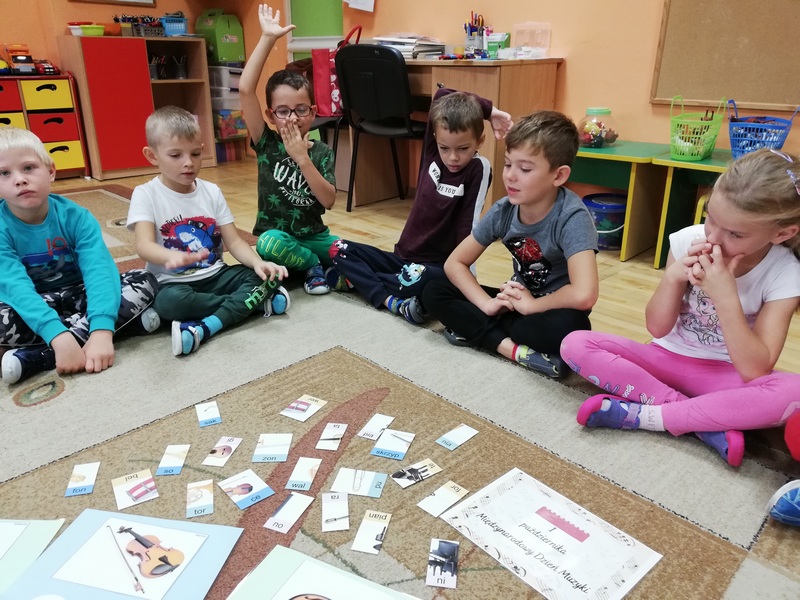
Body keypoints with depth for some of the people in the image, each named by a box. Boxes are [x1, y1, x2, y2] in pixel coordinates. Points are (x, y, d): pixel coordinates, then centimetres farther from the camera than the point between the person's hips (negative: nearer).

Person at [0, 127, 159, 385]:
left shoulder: (76, 217, -15)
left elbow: (100, 270, -29)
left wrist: (102, 330, -46)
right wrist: (58, 336, -47)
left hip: (79, 295, 2)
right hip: (34, 308, -1)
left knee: (145, 282, -22)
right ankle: (125, 320, -25)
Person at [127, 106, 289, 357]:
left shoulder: (212, 192, 5)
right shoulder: (145, 194, -6)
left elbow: (234, 241, 0)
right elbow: (144, 245, -21)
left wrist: (258, 262, -23)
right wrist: (171, 256, -46)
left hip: (216, 276, 4)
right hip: (173, 283, -3)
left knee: (263, 277, -21)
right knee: (170, 301, -37)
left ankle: (204, 327, -31)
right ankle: (251, 301, -19)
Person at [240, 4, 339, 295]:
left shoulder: (321, 152, 0)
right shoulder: (267, 144, -5)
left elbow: (328, 200, -14)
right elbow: (245, 90, -17)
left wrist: (302, 158, -21)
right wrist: (267, 38, -21)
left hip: (313, 237, 1)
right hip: (276, 237, -1)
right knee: (270, 242, -36)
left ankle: (311, 265, 5)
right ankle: (314, 265, -7)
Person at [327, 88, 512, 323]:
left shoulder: (478, 169, -13)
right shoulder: (432, 154, 0)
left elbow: (468, 227, -16)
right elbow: (441, 95, 2)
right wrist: (489, 110, 0)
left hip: (438, 267, -6)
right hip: (402, 256, 7)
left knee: (420, 280, -40)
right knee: (340, 249, -1)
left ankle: (357, 278, -14)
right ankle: (392, 301, -18)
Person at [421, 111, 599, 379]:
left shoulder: (572, 217, -26)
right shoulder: (503, 211, -11)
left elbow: (583, 296, -40)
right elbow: (454, 263, -3)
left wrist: (531, 304, -23)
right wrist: (487, 304, -18)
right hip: (518, 302, 5)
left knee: (568, 326, -40)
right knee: (433, 292, -9)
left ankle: (476, 330, -17)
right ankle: (516, 348, -20)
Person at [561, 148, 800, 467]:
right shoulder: (688, 240, -13)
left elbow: (754, 371, -22)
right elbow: (657, 328, -7)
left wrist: (726, 296, -31)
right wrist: (673, 277, -25)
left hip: (723, 376, -2)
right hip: (667, 359, 2)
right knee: (575, 345, -20)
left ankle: (641, 415, -23)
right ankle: (708, 421, -21)